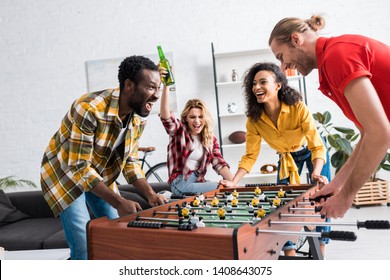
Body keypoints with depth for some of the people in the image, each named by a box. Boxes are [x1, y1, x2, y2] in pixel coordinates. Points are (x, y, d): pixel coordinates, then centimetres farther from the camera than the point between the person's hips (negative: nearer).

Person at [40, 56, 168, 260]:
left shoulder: (139, 118, -12)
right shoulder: (89, 109, -34)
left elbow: (130, 162, -3)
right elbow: (80, 167, -32)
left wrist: (150, 194, -16)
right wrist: (118, 202, -36)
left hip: (101, 176, 7)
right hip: (65, 173, -6)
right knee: (85, 249, -12)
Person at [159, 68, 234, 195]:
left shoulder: (211, 139, 11)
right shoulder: (179, 131, -1)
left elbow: (219, 163, -1)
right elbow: (165, 116, -22)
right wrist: (166, 86, -34)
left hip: (199, 181, 6)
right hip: (181, 182, -5)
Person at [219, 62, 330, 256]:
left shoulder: (298, 108, -34)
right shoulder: (254, 119, -23)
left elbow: (317, 146, -32)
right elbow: (250, 155, -16)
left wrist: (316, 173, -49)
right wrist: (233, 182, -28)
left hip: (311, 152, -3)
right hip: (287, 158, 3)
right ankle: (289, 251, 12)